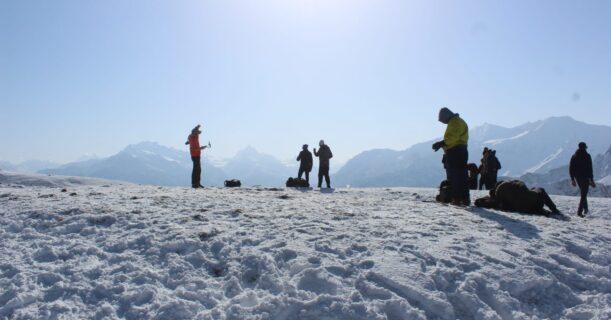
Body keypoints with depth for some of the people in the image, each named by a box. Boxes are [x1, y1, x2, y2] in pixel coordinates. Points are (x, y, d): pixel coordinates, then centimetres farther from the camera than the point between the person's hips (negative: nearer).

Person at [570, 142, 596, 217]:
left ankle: (585, 209, 28)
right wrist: (591, 179, -10)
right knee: (584, 194, -3)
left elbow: (571, 169, 5)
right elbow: (590, 168, -14)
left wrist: (572, 179, 11)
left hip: (578, 178, 5)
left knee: (583, 193, 22)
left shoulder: (574, 157, 5)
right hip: (585, 177, -5)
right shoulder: (587, 156, -9)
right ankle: (579, 211, -9)